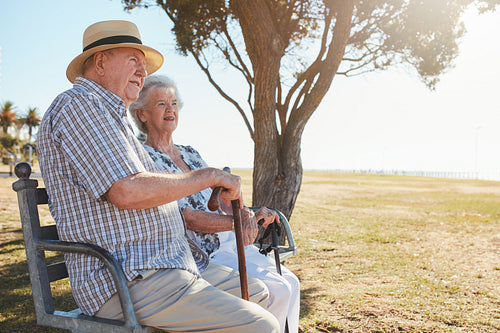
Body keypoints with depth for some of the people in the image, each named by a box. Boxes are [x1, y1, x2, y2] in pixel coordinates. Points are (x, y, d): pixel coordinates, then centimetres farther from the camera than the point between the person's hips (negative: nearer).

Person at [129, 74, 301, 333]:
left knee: (290, 282, -3)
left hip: (227, 243, 8)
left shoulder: (190, 153, 16)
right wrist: (236, 221, -24)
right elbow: (186, 218, -17)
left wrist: (251, 214, -9)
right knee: (277, 290, -17)